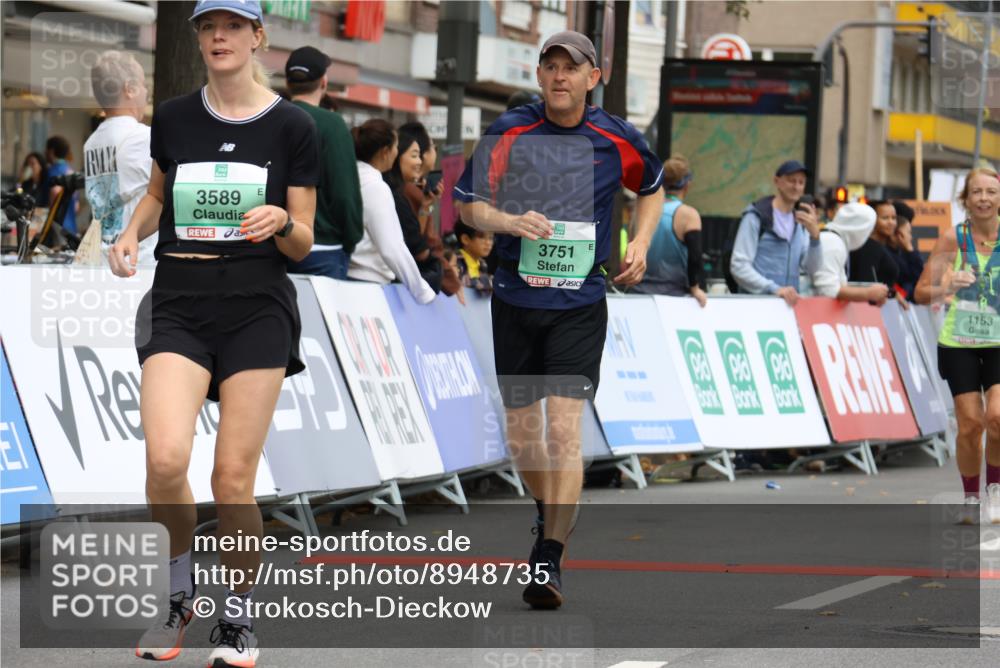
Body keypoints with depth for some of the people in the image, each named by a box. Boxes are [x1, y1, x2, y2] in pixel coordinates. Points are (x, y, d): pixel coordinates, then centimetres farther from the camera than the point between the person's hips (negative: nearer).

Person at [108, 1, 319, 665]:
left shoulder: (291, 126, -1)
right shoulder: (172, 119, 6)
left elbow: (303, 244, 3)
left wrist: (282, 223, -18)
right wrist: (132, 234, 6)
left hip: (258, 307, -1)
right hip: (179, 305, 2)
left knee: (234, 480, -6)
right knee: (166, 460, -19)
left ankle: (240, 615, 16)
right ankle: (181, 590, 8)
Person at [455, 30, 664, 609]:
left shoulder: (617, 140, -1)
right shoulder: (508, 132, -3)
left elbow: (653, 188, 19)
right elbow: (468, 203, 1)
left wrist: (640, 244, 4)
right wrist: (512, 222, -19)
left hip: (580, 305, -2)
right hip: (516, 299, 2)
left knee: (564, 428, -14)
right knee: (522, 432, 10)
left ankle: (550, 561, -15)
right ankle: (551, 515, 39)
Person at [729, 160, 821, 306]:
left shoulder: (800, 222, 15)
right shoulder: (756, 216, -4)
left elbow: (811, 269, 7)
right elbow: (739, 266, -12)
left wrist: (814, 235, -11)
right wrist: (774, 289, -21)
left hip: (789, 302, 5)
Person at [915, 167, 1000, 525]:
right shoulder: (953, 238, -5)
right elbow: (922, 293, -3)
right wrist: (947, 288, -24)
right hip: (958, 343, 0)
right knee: (970, 423, -4)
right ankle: (971, 498, 15)